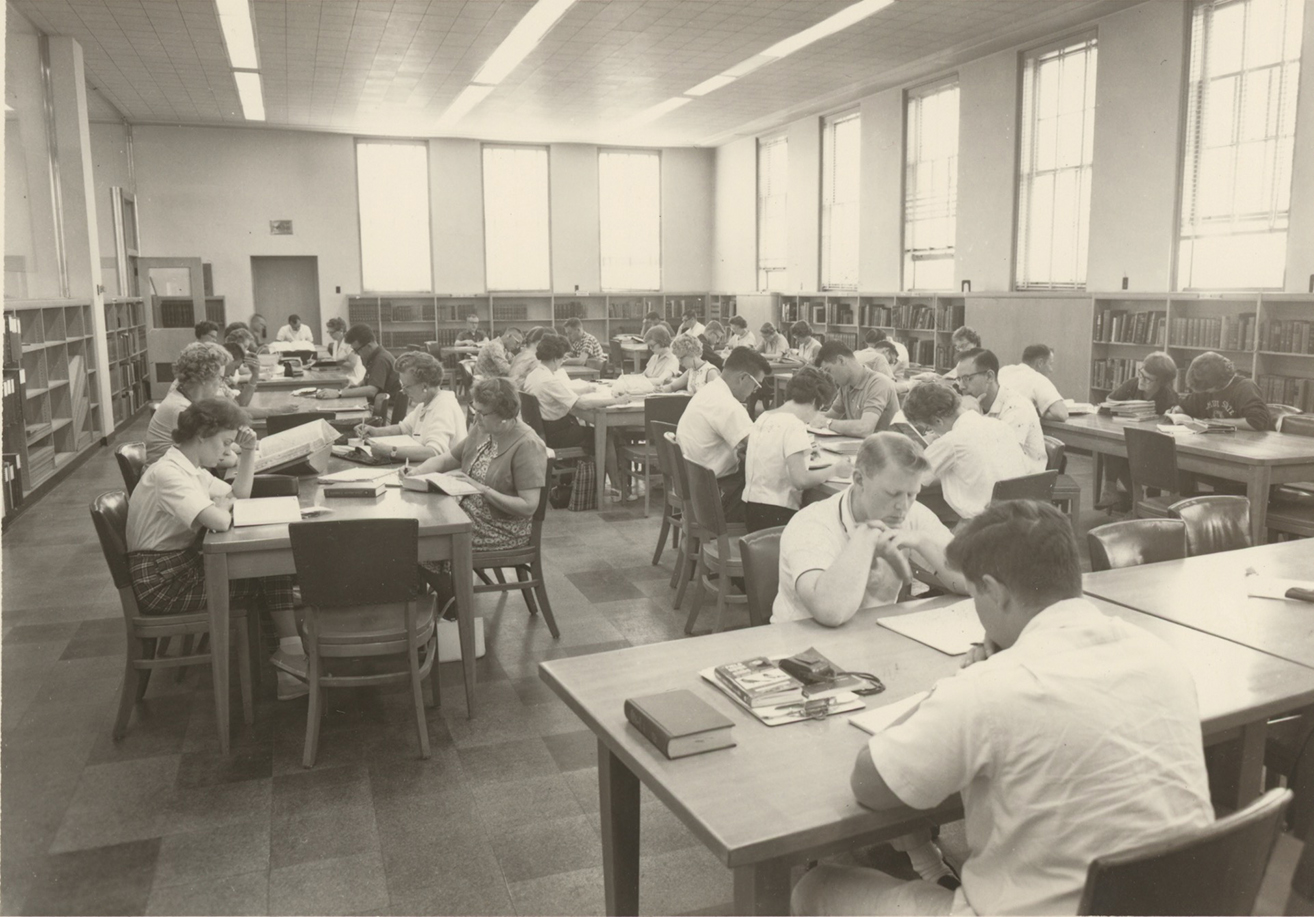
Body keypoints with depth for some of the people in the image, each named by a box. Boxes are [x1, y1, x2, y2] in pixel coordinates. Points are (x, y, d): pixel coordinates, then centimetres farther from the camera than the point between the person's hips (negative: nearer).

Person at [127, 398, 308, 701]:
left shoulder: (192, 470, 9)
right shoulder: (168, 474, -21)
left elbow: (239, 495, 19)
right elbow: (220, 521, -34)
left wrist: (249, 452, 6)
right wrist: (221, 504, -10)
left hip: (184, 564, 9)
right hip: (160, 582, -9)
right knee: (270, 574, -9)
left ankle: (288, 652, -1)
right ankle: (290, 655, 5)